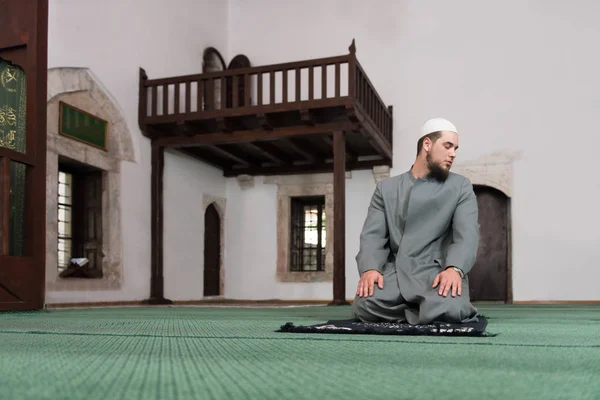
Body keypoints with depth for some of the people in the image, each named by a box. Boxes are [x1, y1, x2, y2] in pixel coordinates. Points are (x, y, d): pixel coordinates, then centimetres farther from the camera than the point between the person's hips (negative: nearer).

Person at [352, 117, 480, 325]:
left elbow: (467, 234, -4)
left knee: (447, 311, -36)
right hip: (395, 273, 2)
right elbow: (373, 235, 5)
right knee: (364, 307, -29)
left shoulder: (461, 187, 11)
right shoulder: (386, 188, 16)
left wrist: (454, 269, -25)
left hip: (437, 273, -2)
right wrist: (369, 268, -17)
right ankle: (418, 310, 2)